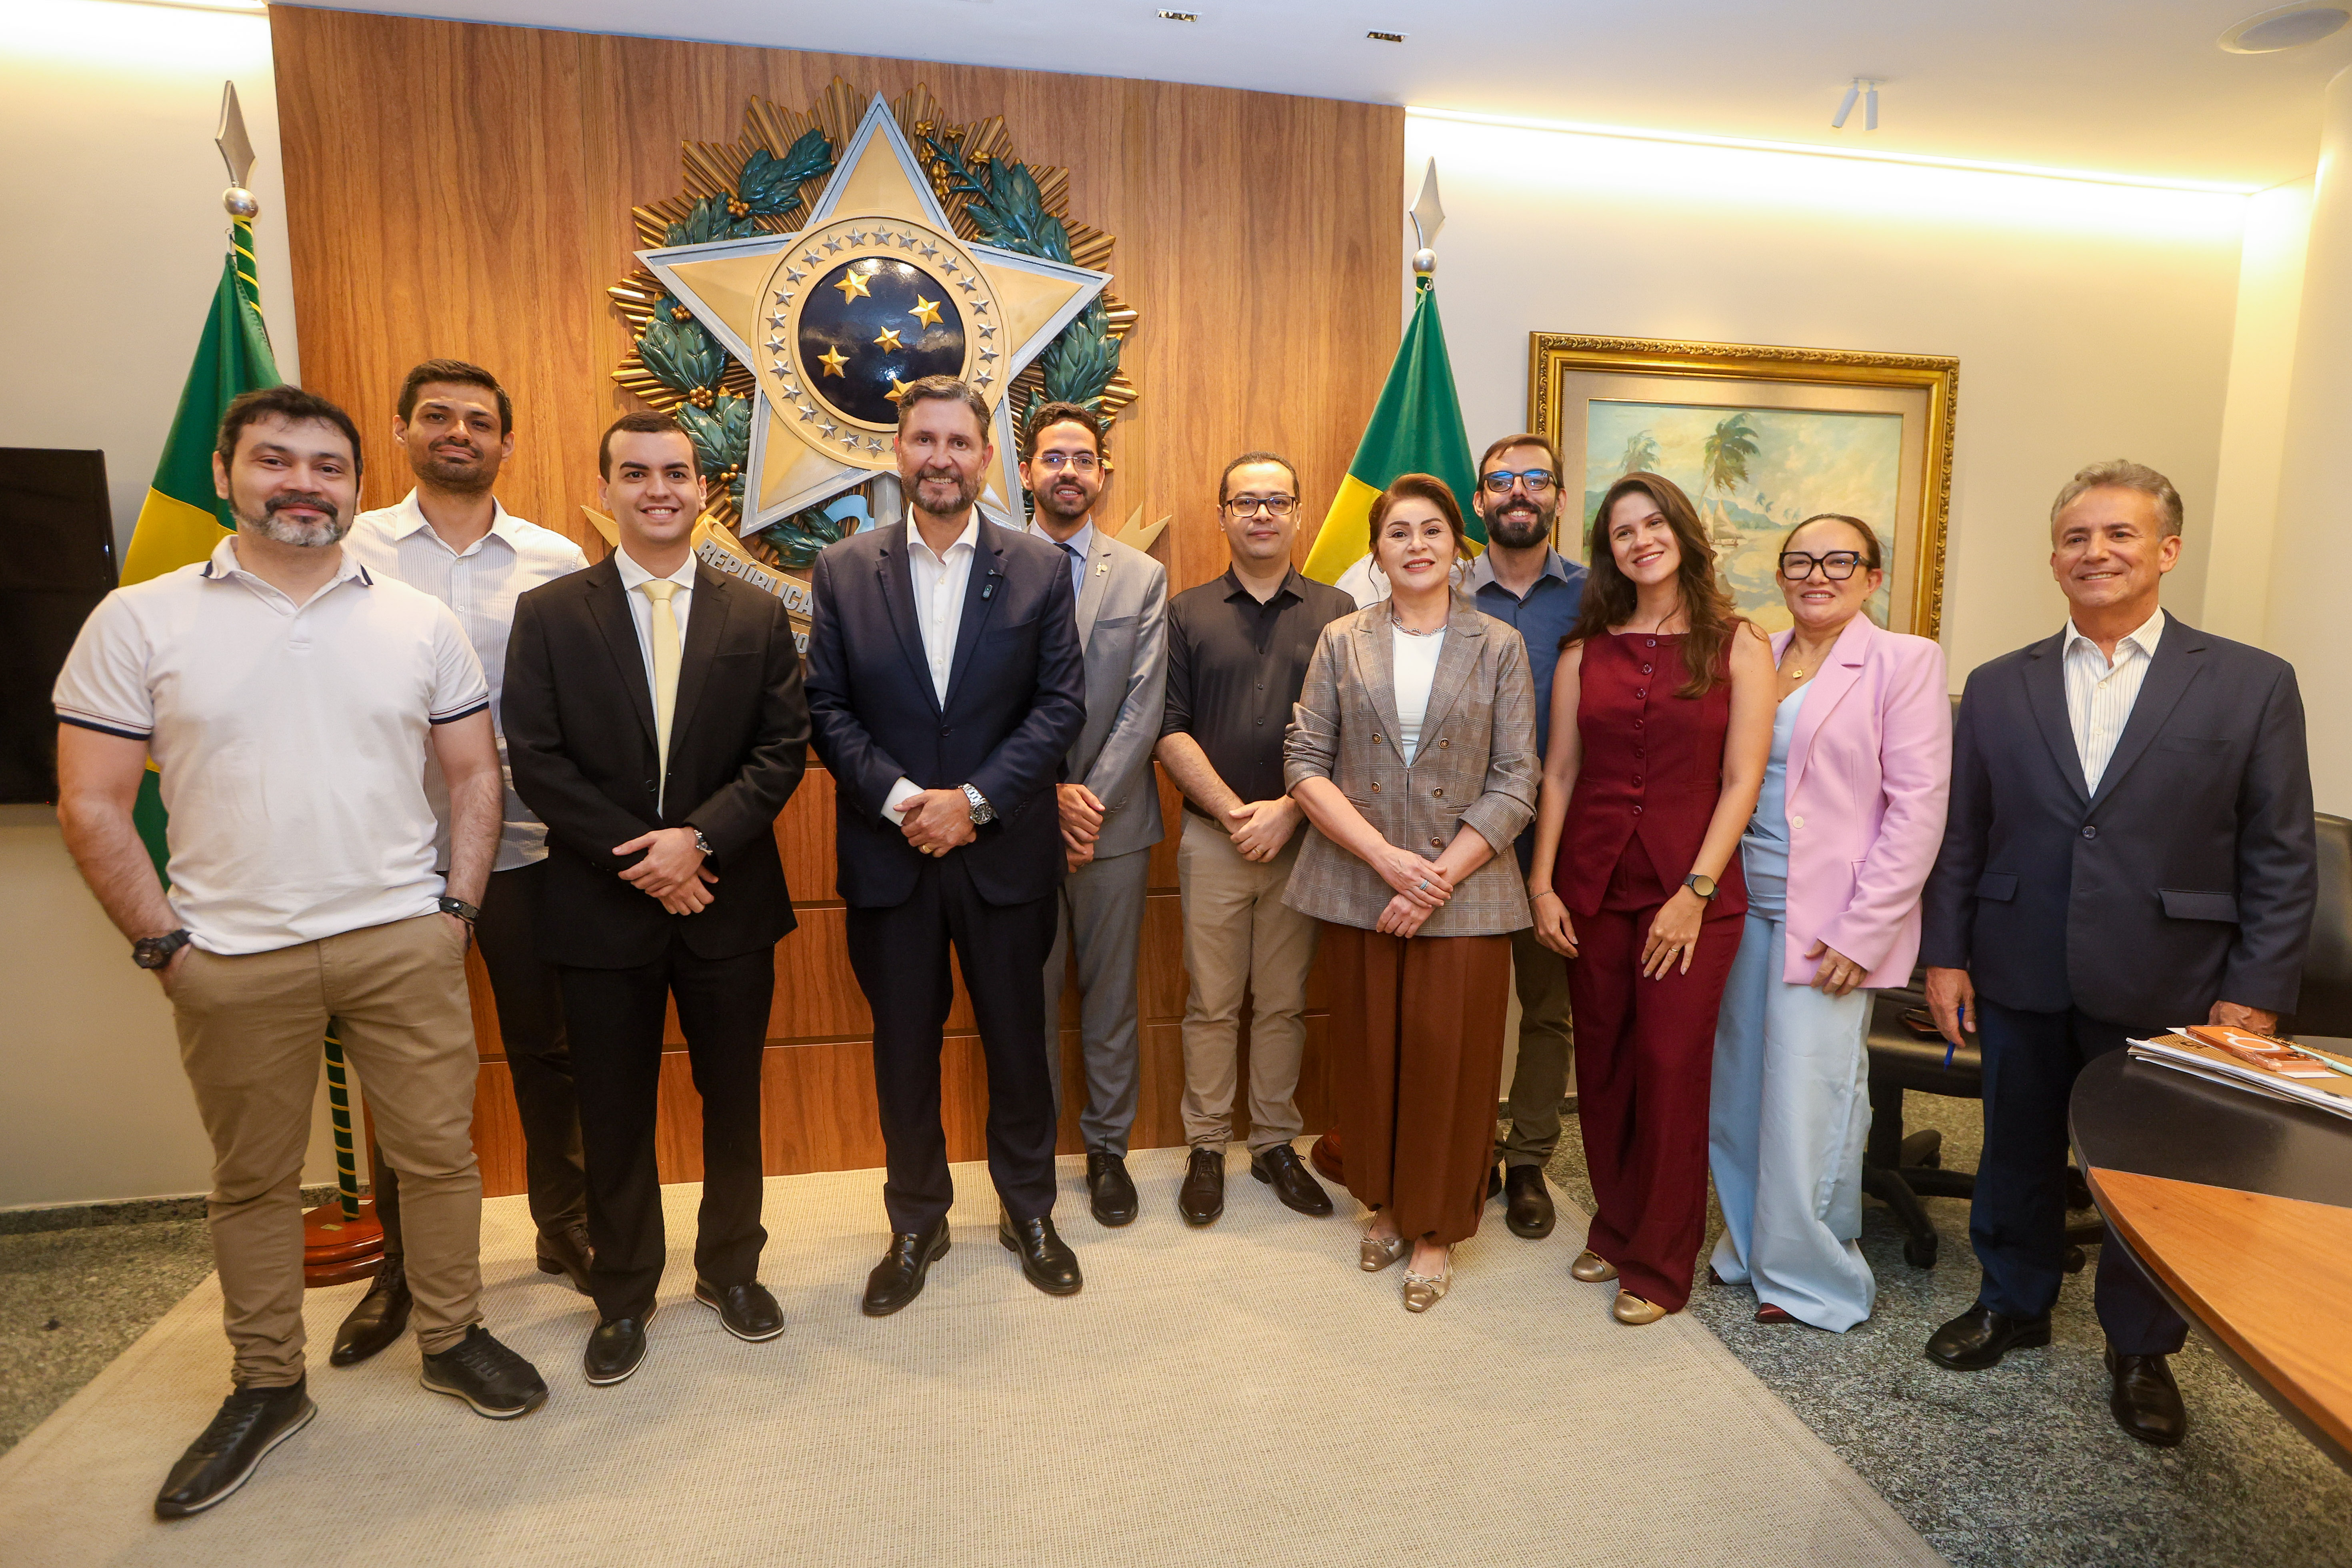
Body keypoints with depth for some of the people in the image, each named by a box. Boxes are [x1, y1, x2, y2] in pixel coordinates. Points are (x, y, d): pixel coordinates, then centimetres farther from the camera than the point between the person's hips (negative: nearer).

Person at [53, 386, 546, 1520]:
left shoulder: (419, 622, 4)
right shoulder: (138, 621, 0)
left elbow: (474, 774, 7)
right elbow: (91, 805, 0)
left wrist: (457, 908, -1)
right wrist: (163, 944, -5)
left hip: (404, 941, 1)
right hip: (231, 960, 0)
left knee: (439, 1150, 8)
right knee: (252, 1178, 14)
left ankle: (452, 1338, 28)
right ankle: (267, 1386, 32)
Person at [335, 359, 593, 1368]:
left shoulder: (556, 561, 2)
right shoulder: (349, 550, 1)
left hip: (527, 849, 0)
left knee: (546, 1054, 12)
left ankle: (566, 1228, 31)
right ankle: (403, 1266, 33)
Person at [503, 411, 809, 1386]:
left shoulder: (757, 616, 4)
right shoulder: (548, 613, 1)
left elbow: (782, 750, -3)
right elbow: (537, 763, -5)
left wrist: (698, 837, -16)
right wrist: (638, 858, -13)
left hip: (729, 900, 1)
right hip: (600, 905, 0)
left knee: (734, 1098, 13)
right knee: (614, 1116, 11)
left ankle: (731, 1268, 34)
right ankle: (623, 1297, 31)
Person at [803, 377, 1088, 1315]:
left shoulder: (1040, 569, 1)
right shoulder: (843, 570, 3)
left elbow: (1063, 704, -4)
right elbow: (827, 709, -1)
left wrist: (975, 799, -14)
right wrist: (901, 799, -15)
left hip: (1006, 850, 0)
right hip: (887, 853, 1)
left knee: (1018, 1038, 12)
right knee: (903, 1048, 12)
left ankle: (1028, 1210, 33)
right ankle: (916, 1224, 32)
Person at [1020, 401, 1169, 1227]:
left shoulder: (1144, 577, 5)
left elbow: (1145, 704, -2)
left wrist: (1092, 797, -11)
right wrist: (1051, 794, -13)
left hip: (1114, 819, 1)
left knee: (1111, 994, 11)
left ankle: (1107, 1148, 27)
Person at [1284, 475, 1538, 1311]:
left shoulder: (1499, 647, 2)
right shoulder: (1341, 642, 5)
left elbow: (1515, 785, -3)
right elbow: (1305, 764, -2)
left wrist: (1438, 879, -13)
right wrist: (1386, 856, -13)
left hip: (1465, 891, -1)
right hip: (1358, 888, 1)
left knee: (1449, 1060, 3)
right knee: (1371, 1054, 10)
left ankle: (1435, 1228, 24)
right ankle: (1386, 1202, 33)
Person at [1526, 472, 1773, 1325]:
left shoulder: (1738, 645, 0)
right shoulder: (1585, 651, 7)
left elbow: (1741, 780, -5)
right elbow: (1559, 773, 5)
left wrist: (1695, 893, -12)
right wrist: (1541, 884, -1)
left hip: (1692, 889, -3)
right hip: (1593, 884, 3)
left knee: (1671, 1070, 0)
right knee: (1602, 1066, 11)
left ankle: (1660, 1263, 18)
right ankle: (1614, 1227, 30)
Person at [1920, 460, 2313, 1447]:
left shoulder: (2252, 685, -2)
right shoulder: (1998, 688, 4)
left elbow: (2282, 858, -2)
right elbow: (1961, 837, 5)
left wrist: (2257, 993, -7)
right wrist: (1945, 954, 1)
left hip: (2165, 989, -1)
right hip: (2022, 982, 2)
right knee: (2017, 1154, 16)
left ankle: (2141, 1351, 33)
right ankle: (2013, 1303, 37)